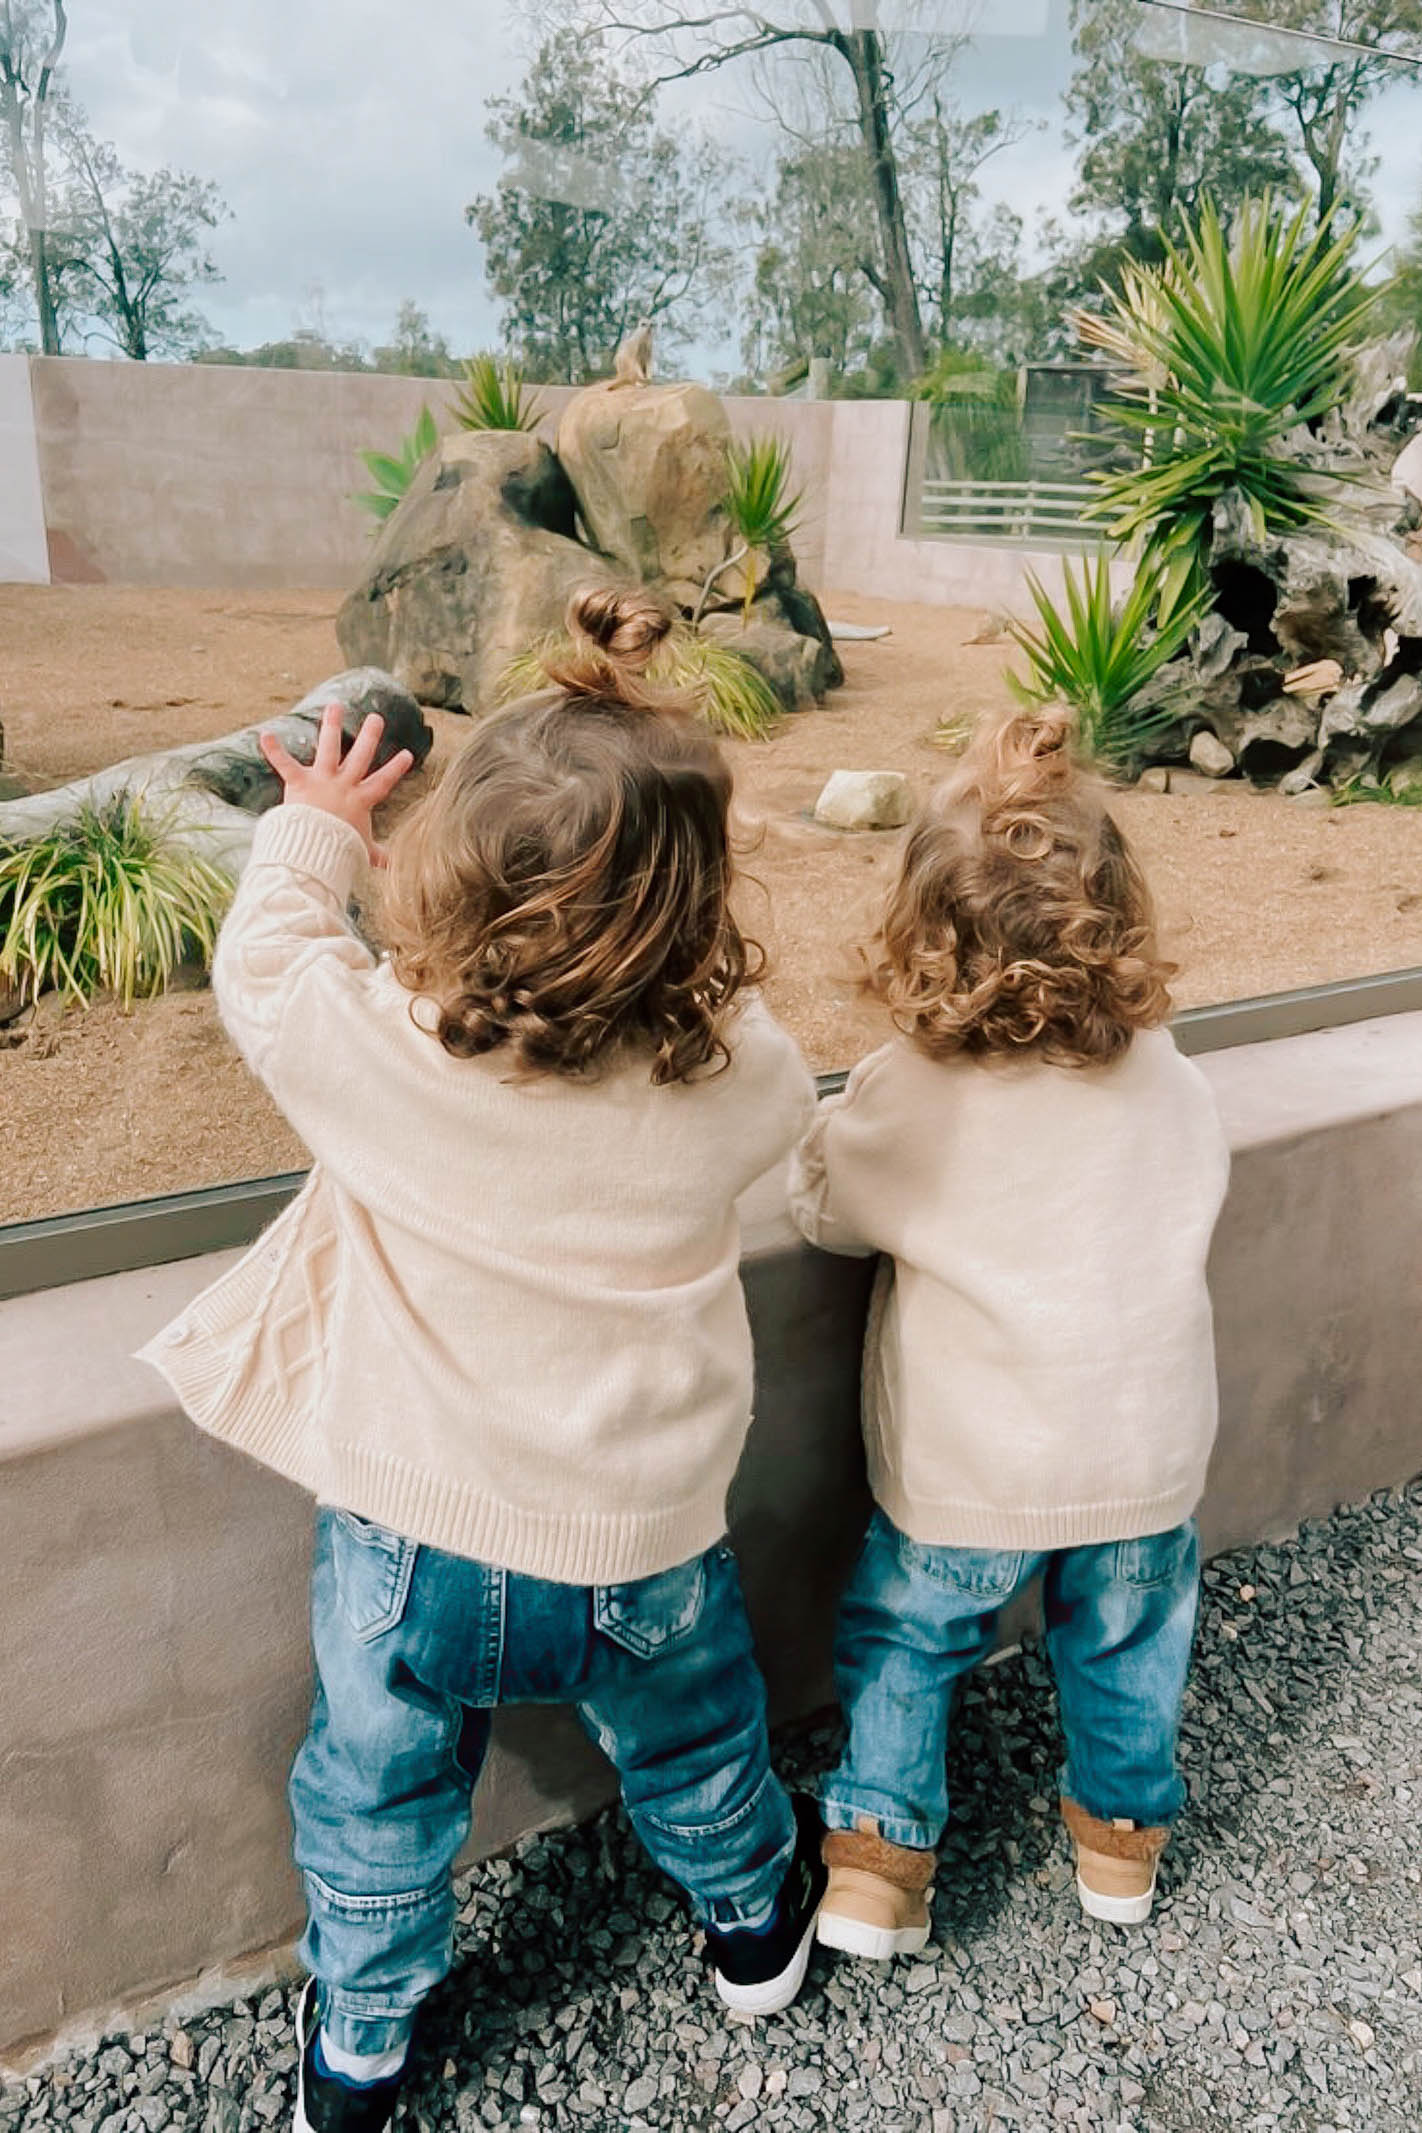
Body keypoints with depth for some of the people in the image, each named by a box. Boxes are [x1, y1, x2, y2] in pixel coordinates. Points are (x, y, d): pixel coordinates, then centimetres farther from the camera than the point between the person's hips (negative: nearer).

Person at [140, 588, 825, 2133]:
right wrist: (674, 943, 7)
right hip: (641, 1551, 1)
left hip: (406, 1543, 0)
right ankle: (753, 1923, 61)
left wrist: (314, 829, 14)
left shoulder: (368, 1044, -24)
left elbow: (262, 958, -3)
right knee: (693, 1754, 31)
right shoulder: (741, 1076, -23)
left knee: (376, 1801, 28)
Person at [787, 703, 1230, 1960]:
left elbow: (822, 1207, -5)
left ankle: (878, 1858, 28)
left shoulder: (903, 1099, -21)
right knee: (1125, 1646, 26)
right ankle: (1125, 1831, 47)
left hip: (963, 1478, -3)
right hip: (1144, 1462, 3)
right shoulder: (1175, 1092, -11)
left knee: (903, 1641, 21)